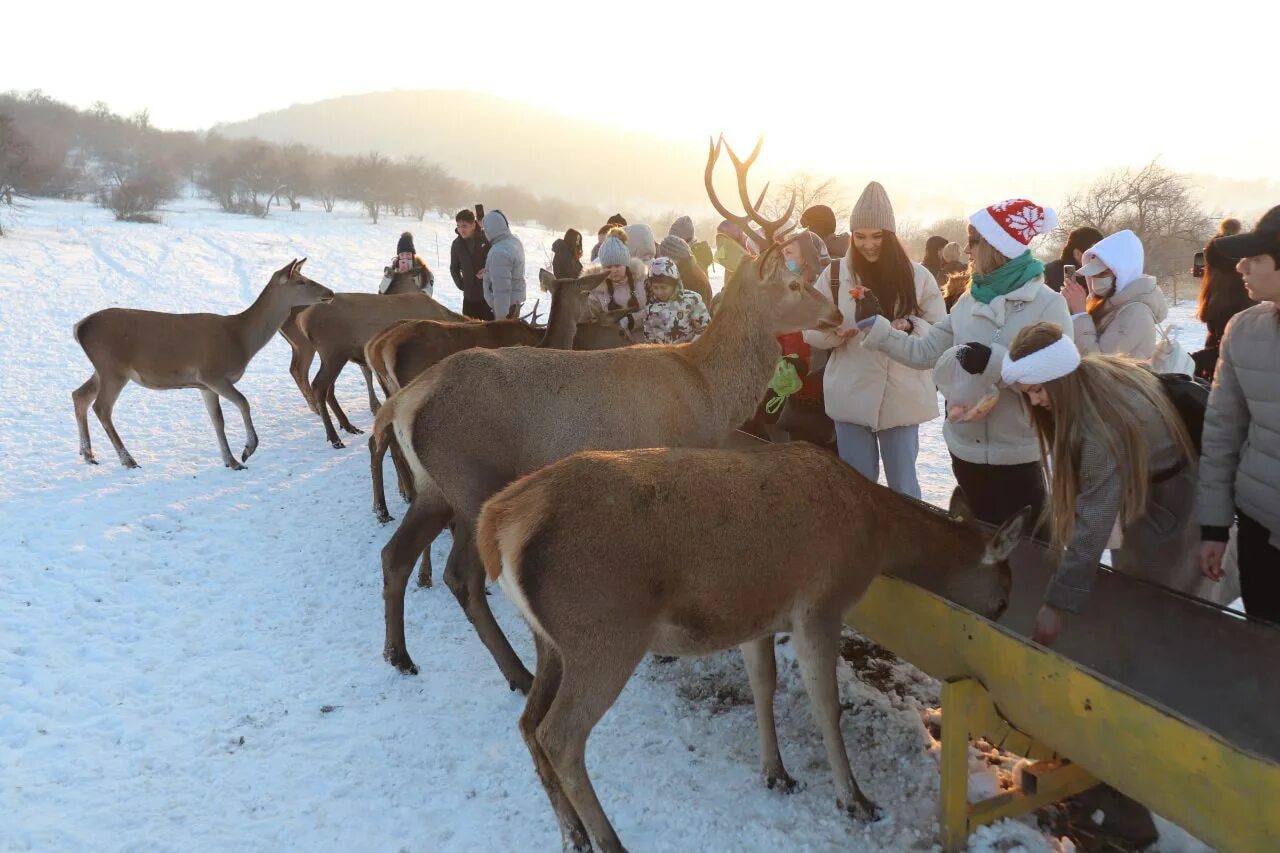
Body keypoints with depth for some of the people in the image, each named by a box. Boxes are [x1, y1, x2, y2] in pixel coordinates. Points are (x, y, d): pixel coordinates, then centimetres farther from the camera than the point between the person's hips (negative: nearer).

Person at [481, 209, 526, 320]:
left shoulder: (499, 252, -27)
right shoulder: (515, 240, 2)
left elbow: (501, 288, -27)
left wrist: (501, 316, -24)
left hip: (504, 304, -9)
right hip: (515, 299, 9)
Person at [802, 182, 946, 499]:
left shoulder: (917, 276, 0)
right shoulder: (834, 275, 0)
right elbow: (811, 332, 2)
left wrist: (910, 327, -18)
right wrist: (837, 329, -19)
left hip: (901, 398, 0)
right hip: (851, 397, 0)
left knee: (903, 484, 10)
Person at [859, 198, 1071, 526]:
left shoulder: (1048, 305, -13)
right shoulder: (970, 301, 7)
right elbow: (924, 352, 6)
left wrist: (994, 361, -27)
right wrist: (875, 327, -1)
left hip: (1017, 457, -6)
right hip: (966, 449, 6)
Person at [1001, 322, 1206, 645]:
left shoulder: (1104, 424, -36)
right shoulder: (1094, 376, -12)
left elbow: (1095, 516, -38)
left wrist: (1057, 603, -37)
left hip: (1167, 512, -8)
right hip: (1138, 497, 8)